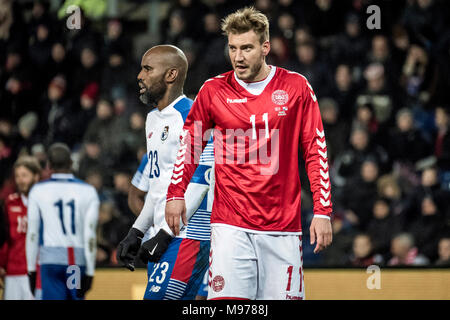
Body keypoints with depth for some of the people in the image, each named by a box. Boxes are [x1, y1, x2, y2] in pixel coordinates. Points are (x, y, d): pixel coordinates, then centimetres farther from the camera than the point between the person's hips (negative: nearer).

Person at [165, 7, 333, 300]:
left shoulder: (296, 87, 3)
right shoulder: (213, 91, 3)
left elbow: (316, 150, 5)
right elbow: (190, 142, 15)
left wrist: (322, 211, 0)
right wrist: (176, 194, 5)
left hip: (283, 226, 1)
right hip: (230, 225, -1)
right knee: (227, 299, -13)